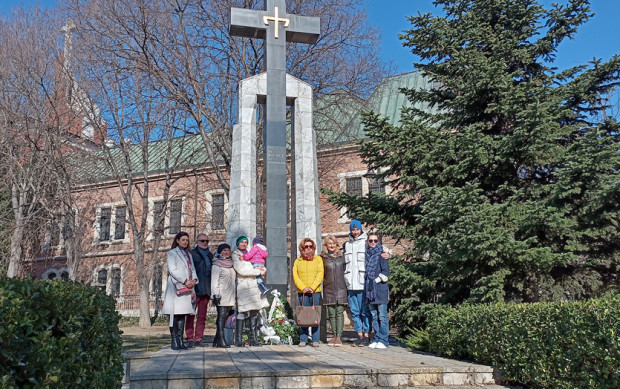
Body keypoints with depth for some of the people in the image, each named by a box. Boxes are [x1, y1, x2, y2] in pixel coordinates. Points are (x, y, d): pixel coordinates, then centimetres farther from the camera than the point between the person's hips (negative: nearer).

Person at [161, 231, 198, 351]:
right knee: (175, 314, -6)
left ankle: (180, 341, 7)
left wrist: (194, 280, -3)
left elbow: (193, 269, 17)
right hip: (176, 287, -6)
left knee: (182, 314, 5)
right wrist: (185, 281, -16)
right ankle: (174, 342, -4)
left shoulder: (188, 254, 22)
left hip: (187, 287, 6)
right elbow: (172, 270, -9)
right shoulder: (172, 253, 1)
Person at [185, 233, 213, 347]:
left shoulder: (210, 255, 19)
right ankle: (190, 339, 0)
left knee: (202, 316, 7)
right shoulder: (192, 254, 1)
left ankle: (198, 339, 12)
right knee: (191, 315, -4)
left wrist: (212, 290, 18)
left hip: (206, 290, 6)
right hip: (194, 289, -5)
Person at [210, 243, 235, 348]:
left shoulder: (231, 265, 18)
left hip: (230, 295, 7)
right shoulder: (217, 265, -4)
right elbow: (214, 281, -9)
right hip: (222, 295, -7)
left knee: (225, 316, 5)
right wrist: (216, 295, -16)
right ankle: (221, 340, -9)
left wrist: (235, 294, 19)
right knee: (221, 316, -9)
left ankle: (216, 340, 11)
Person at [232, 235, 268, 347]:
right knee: (241, 312, -10)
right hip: (242, 286, -6)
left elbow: (262, 268, 23)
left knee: (254, 313, 3)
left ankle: (253, 339, 8)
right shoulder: (235, 255, 4)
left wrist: (263, 270, -2)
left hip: (254, 286, 6)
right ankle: (238, 339, -5)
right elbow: (241, 270, -11)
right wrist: (258, 271, -8)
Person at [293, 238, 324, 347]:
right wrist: (303, 288, -10)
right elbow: (295, 276, 4)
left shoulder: (318, 259, 8)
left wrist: (312, 287, -11)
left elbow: (320, 274, 0)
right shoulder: (297, 261, 12)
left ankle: (315, 340, 3)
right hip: (302, 292, 1)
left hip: (315, 291, -1)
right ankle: (303, 339, 7)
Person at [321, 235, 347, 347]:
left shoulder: (342, 256, 8)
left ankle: (339, 337, -2)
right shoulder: (322, 258, 5)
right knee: (331, 313, 3)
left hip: (341, 288, 0)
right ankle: (334, 336, 13)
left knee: (339, 312, -4)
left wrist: (347, 284, 7)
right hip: (328, 289, 0)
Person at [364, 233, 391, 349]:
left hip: (380, 288, -6)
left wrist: (376, 280, -8)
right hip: (370, 289, 6)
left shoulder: (381, 254, -2)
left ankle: (383, 340, -2)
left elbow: (386, 271, -7)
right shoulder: (367, 254, 15)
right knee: (374, 316, 9)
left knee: (382, 316, -5)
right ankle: (376, 339, 15)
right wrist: (368, 283, 13)